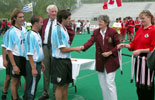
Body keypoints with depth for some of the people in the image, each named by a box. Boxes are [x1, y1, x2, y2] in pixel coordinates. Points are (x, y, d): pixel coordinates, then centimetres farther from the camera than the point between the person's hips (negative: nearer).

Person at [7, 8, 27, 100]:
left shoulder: (24, 29, 3)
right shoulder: (12, 32, -14)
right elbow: (9, 50, -13)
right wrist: (14, 65, -17)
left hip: (25, 58, 6)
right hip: (17, 58, -6)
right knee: (15, 81, 6)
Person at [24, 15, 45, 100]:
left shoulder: (37, 34, 11)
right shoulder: (31, 35, -18)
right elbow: (29, 54, -21)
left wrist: (41, 62, 21)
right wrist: (33, 68, -22)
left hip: (37, 63, 9)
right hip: (33, 64, -9)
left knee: (34, 85, 17)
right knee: (31, 86, -1)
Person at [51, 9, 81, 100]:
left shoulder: (64, 29, 12)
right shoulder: (58, 30, -17)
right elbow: (63, 49, -19)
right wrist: (75, 48, -8)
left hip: (66, 60, 9)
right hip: (60, 61, -9)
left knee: (66, 85, 15)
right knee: (60, 86, 1)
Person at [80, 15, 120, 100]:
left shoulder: (113, 32, -9)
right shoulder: (96, 32, 3)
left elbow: (118, 45, -4)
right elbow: (91, 41, -11)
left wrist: (110, 52, -17)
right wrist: (83, 47, -30)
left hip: (110, 61, -5)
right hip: (100, 61, 5)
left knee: (109, 82, -6)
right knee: (102, 83, 12)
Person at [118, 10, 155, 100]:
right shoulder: (140, 29, 10)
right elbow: (133, 44, 13)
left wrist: (141, 50, -19)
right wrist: (124, 45, -2)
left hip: (147, 60, -7)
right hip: (139, 59, 7)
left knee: (147, 85, 1)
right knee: (139, 84, 14)